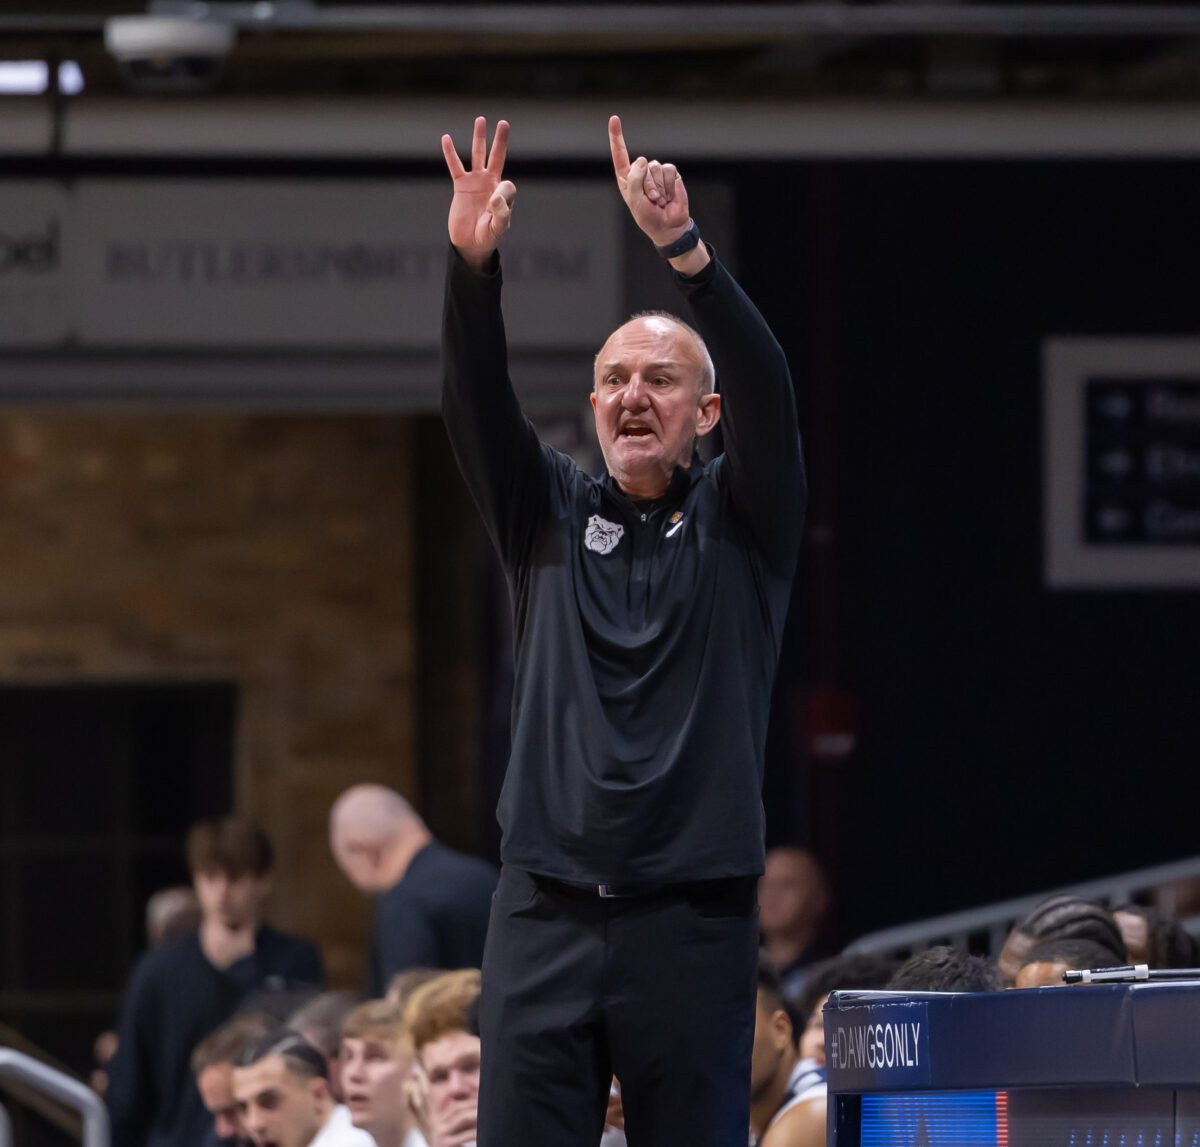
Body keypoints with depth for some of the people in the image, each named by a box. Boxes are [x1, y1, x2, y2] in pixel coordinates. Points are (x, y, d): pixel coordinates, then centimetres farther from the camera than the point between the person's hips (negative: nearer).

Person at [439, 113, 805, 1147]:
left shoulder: (741, 522, 7)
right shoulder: (551, 516, 13)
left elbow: (767, 390, -10)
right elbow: (476, 407, -2)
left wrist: (685, 249, -25)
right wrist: (471, 267, -20)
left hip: (692, 924, -2)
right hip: (547, 916, 2)